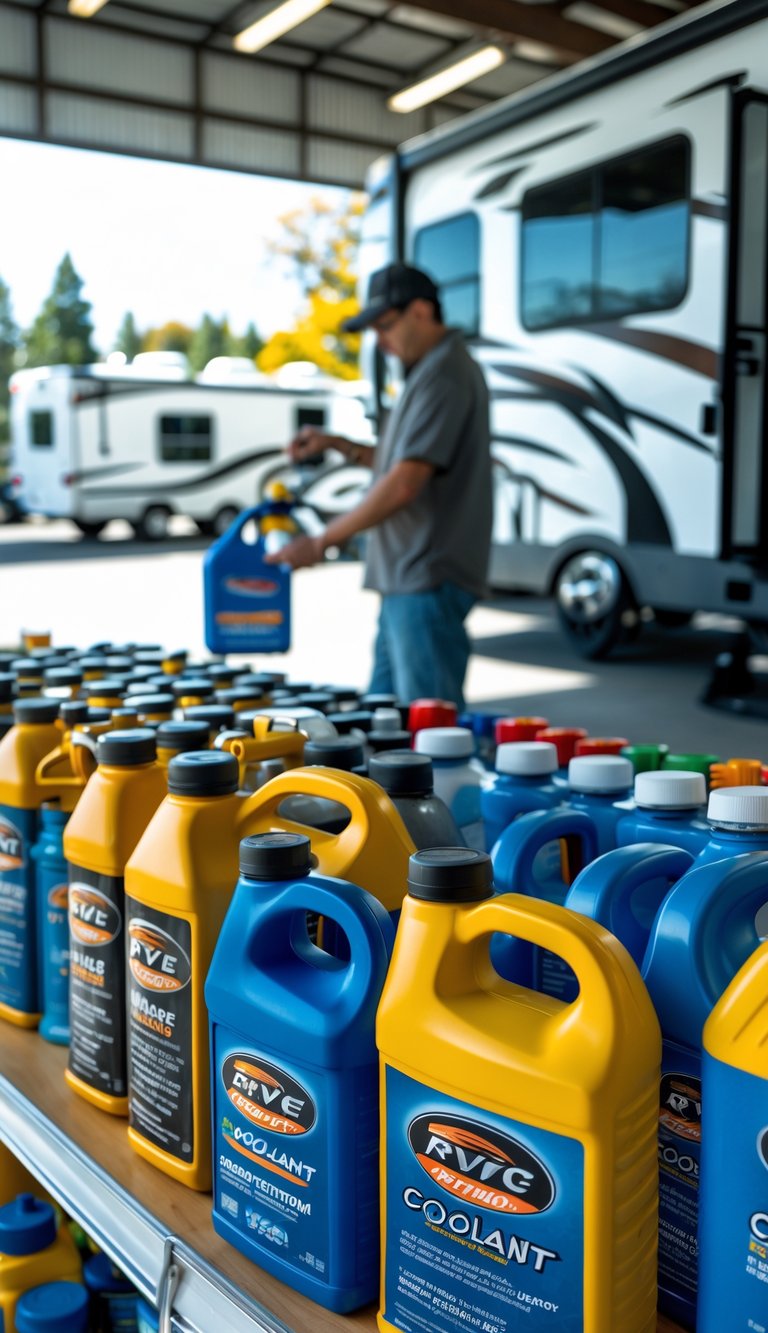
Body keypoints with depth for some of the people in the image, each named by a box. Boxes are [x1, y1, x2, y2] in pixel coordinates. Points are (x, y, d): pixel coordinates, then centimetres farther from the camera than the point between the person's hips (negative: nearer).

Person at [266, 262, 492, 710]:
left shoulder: (444, 377, -15)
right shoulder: (431, 371, 18)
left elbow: (403, 485, -23)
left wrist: (322, 542, -16)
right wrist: (338, 445, 13)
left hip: (428, 580, -11)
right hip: (407, 579, 11)